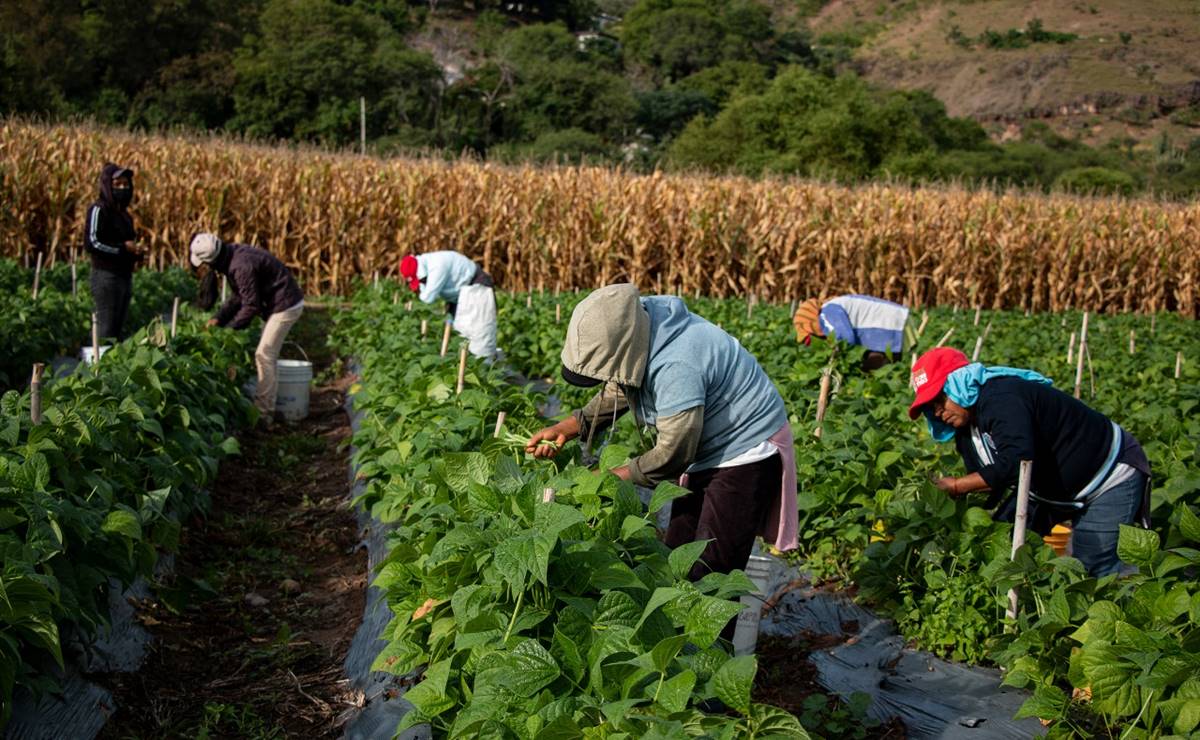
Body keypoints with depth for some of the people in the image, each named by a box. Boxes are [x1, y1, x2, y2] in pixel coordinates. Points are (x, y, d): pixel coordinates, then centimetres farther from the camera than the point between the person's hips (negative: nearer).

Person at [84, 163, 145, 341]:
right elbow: (91, 243, -17)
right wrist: (123, 248, -17)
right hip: (107, 276, -8)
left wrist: (137, 252, 4)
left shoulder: (122, 212, 15)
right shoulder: (99, 209, -8)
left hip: (125, 276, 8)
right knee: (106, 330, -8)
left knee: (119, 330, 10)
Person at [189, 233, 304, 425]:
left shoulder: (242, 266, -27)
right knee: (268, 355, 16)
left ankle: (263, 414, -5)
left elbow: (251, 306, -22)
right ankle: (269, 404, 24)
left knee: (264, 355, -8)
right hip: (280, 304, 10)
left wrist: (229, 329, -12)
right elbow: (238, 296, 14)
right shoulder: (233, 255, 5)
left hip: (285, 306, -10)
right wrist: (218, 318, 7)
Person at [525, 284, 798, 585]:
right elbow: (620, 389, 9)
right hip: (706, 451, 9)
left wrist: (612, 478, -13)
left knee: (709, 574, -8)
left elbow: (672, 455, -27)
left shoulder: (676, 368, -35)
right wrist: (568, 427, -4)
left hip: (747, 450, -9)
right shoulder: (637, 331, -8)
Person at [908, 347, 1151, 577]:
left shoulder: (999, 398, -30)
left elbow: (1016, 464, -42)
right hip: (1054, 491, 10)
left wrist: (957, 486, -33)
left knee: (1094, 564, -16)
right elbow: (984, 481, 3)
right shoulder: (966, 428, 0)